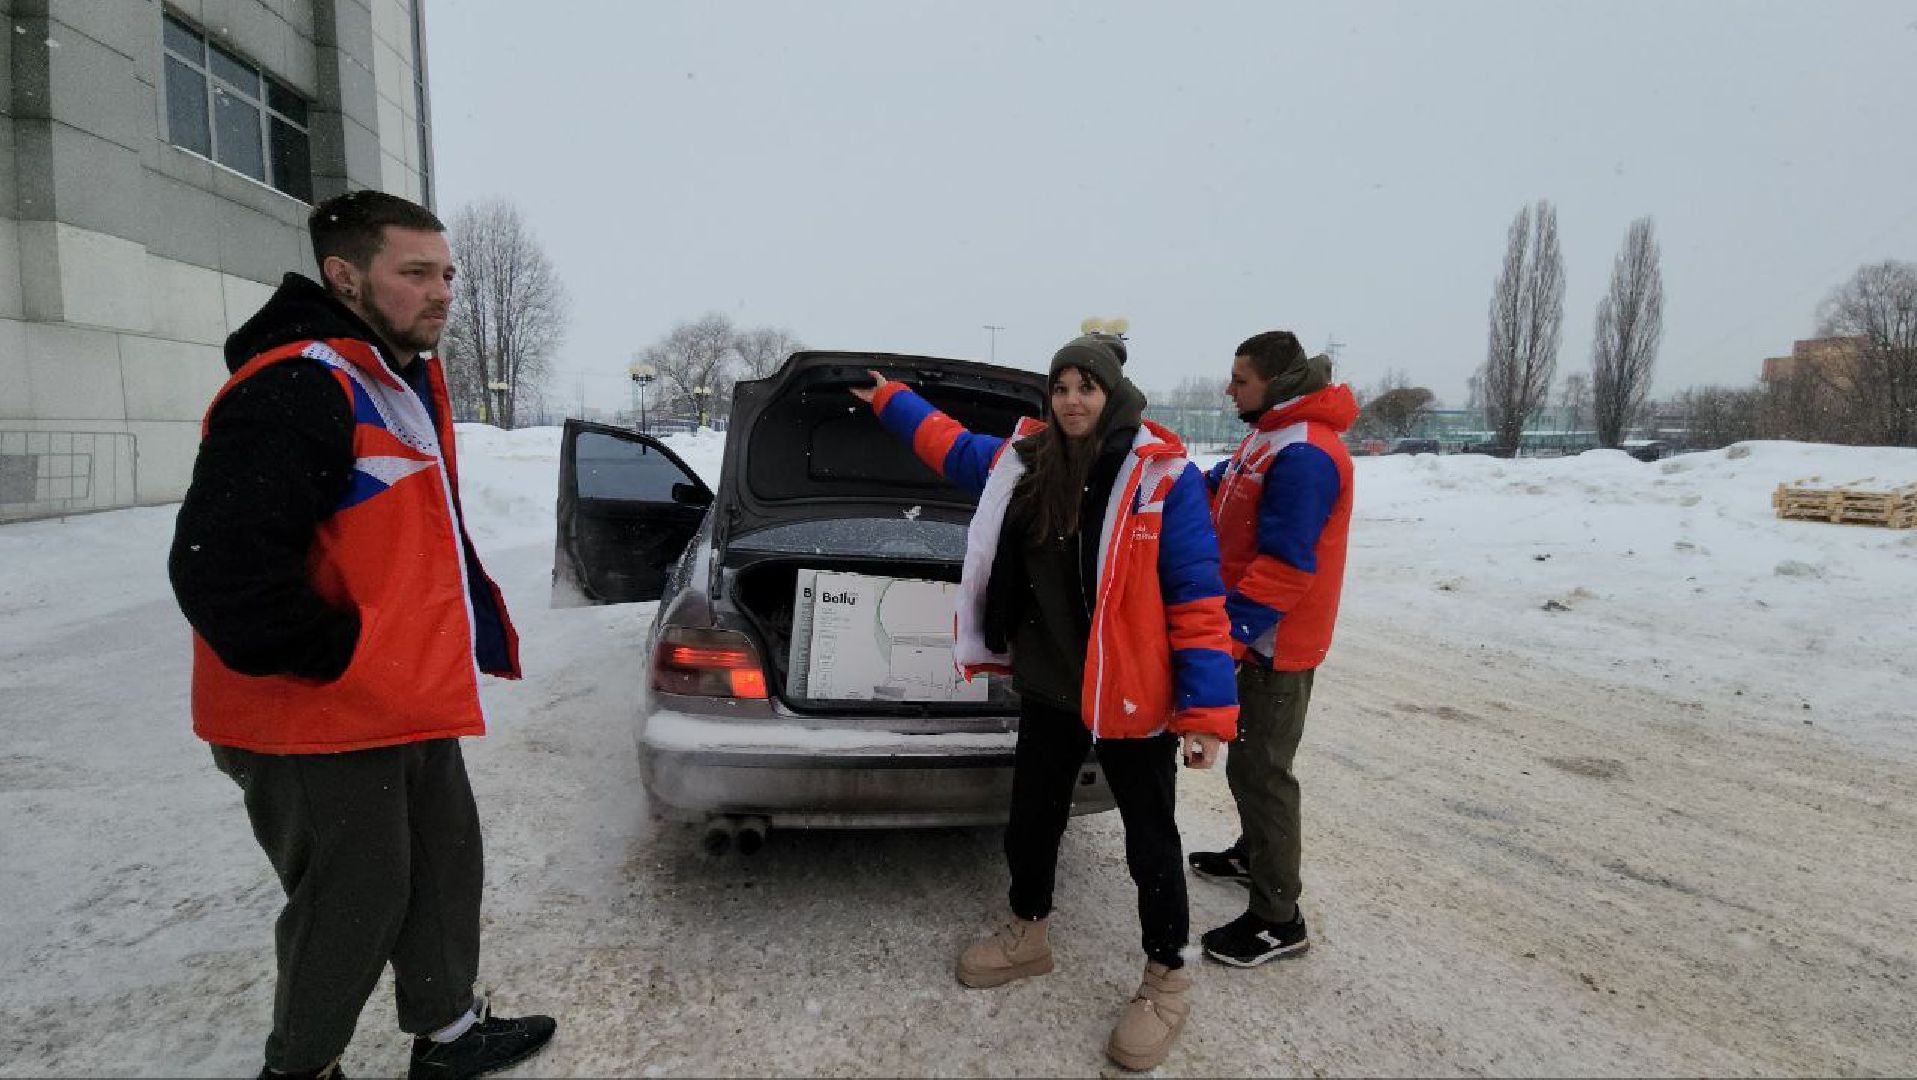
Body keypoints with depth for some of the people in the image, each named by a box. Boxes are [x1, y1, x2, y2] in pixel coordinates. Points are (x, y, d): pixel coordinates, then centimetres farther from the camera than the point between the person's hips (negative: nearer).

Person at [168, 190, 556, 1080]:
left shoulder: (409, 381, 11)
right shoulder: (293, 391, -22)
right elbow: (219, 567, -29)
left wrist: (483, 628, 14)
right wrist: (340, 662, -18)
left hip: (409, 705, 10)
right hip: (320, 728, -9)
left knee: (444, 868, 19)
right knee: (354, 903, 7)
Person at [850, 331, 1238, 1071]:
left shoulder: (1165, 478, -16)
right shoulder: (1024, 462, 0)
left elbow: (1198, 601, -17)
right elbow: (954, 446, 21)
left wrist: (1206, 714, -19)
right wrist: (890, 401, 30)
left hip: (1132, 697, -5)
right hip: (1047, 688, 6)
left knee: (1150, 843, 9)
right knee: (1031, 820, 21)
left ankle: (1167, 980, 33)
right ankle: (1028, 934, 47)